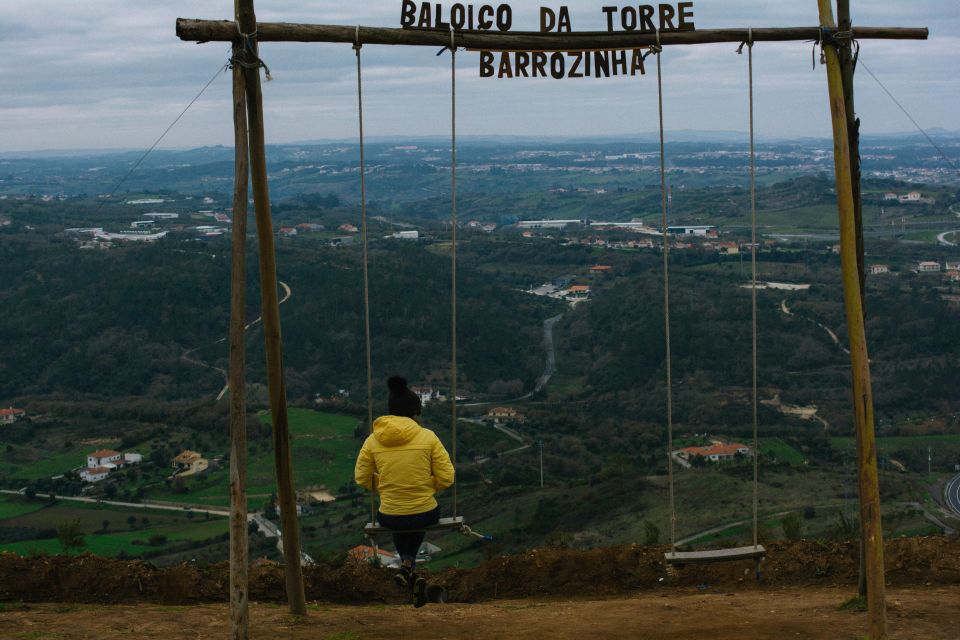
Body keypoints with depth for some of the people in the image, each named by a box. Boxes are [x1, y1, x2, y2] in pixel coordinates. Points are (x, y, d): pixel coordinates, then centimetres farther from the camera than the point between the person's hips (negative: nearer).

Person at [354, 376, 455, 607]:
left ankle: (409, 569, 23)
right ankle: (409, 565, 20)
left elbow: (362, 479, 3)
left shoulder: (373, 441, -5)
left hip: (389, 518, 1)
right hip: (426, 515, -1)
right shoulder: (427, 437, -10)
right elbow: (446, 477, -8)